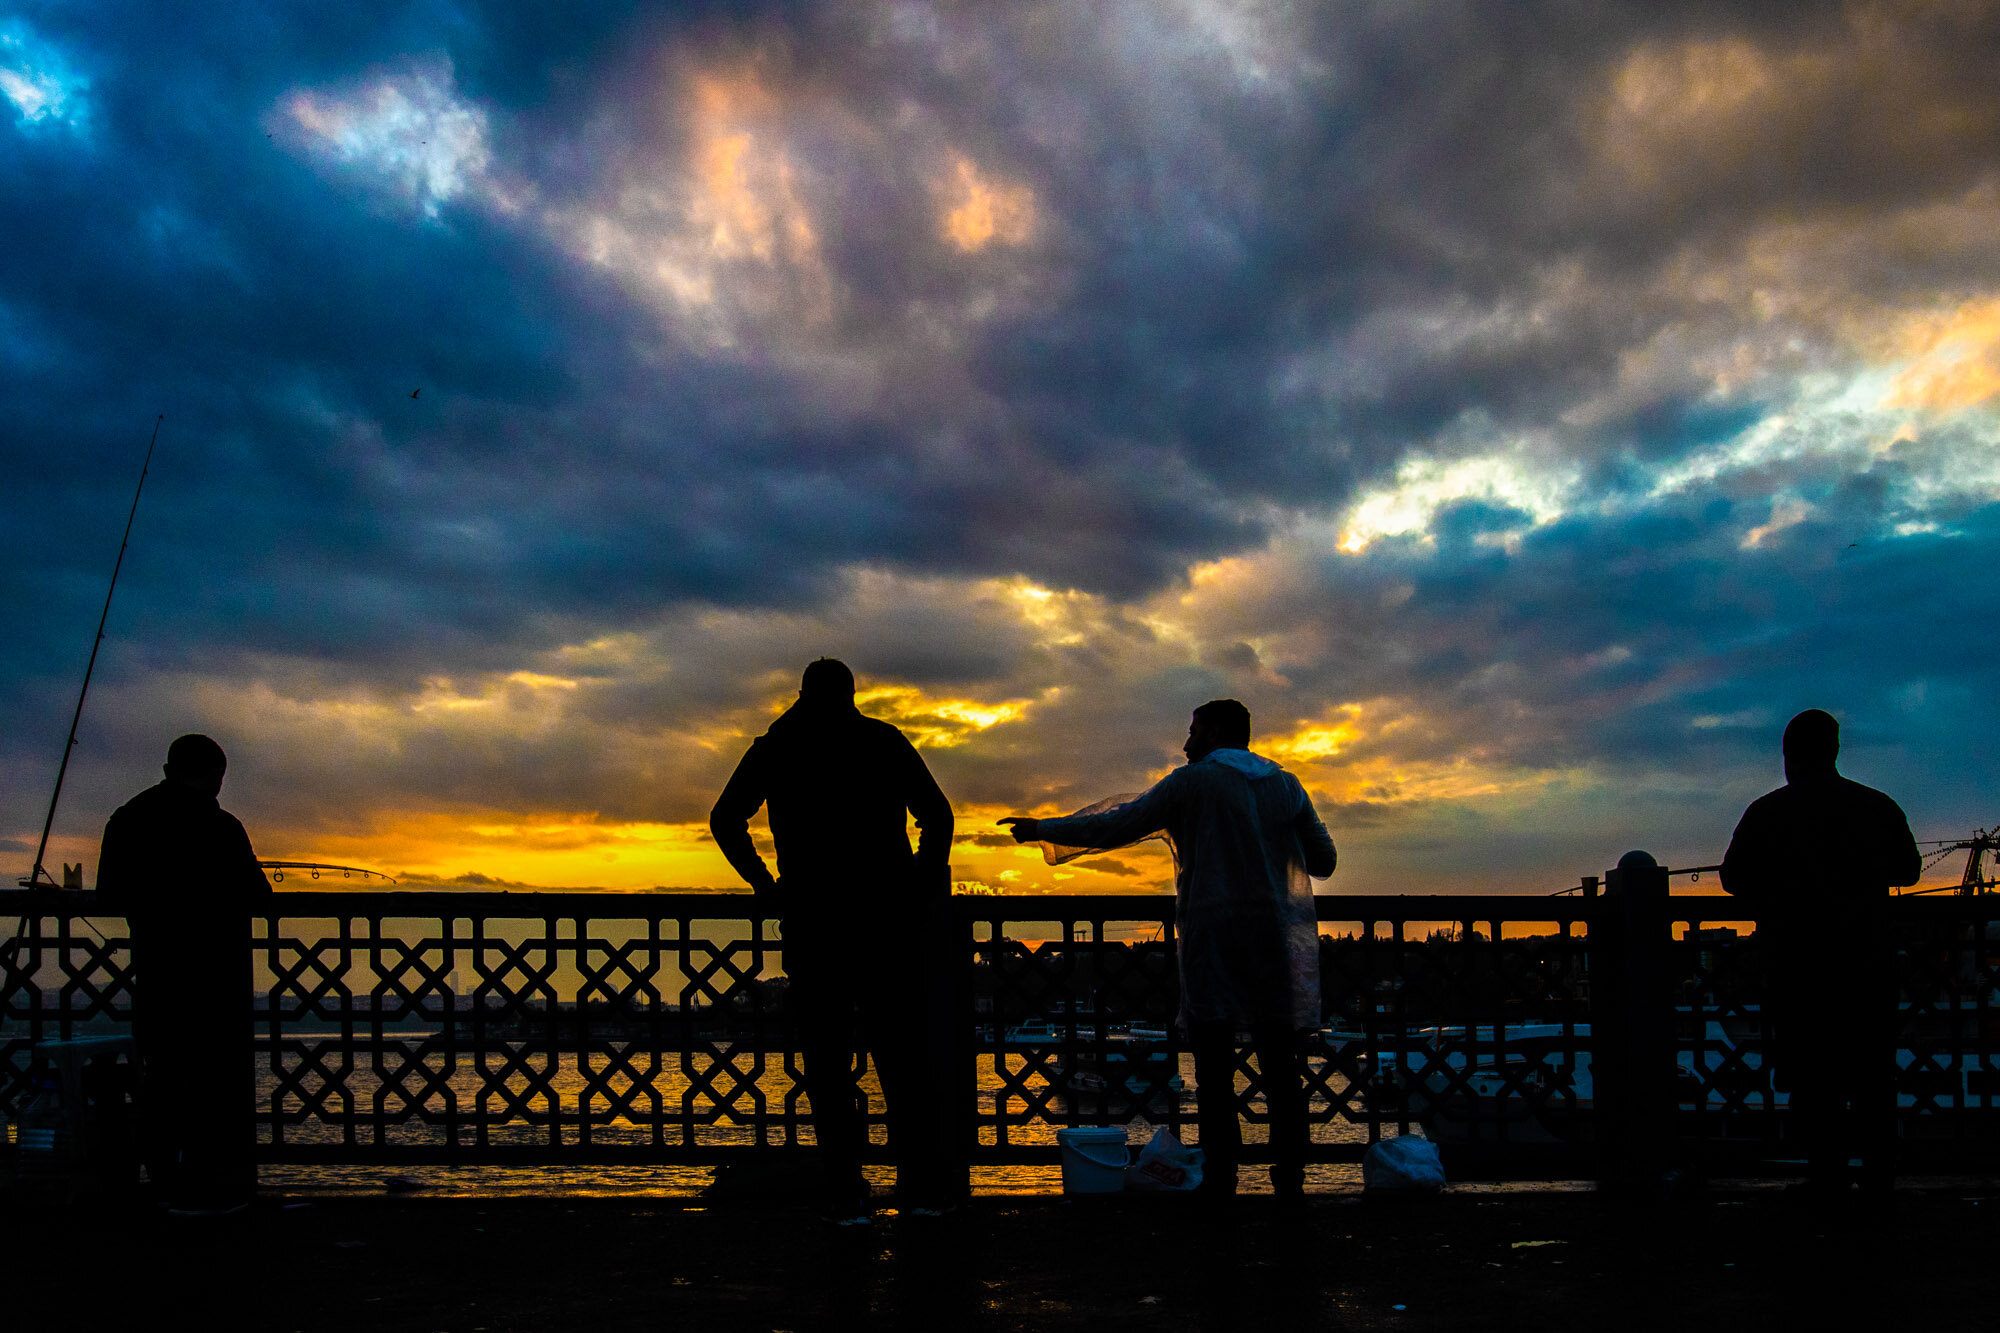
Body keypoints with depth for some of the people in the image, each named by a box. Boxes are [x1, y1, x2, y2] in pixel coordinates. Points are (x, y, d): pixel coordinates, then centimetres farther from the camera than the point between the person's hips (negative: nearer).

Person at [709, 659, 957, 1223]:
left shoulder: (774, 746, 11)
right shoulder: (885, 740, 9)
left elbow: (725, 820, 4)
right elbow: (937, 815, 1)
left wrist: (767, 888, 7)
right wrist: (923, 890, 8)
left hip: (811, 918, 0)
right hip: (888, 916, 0)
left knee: (827, 1060, 3)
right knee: (902, 1051, 7)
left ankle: (845, 1193, 0)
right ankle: (924, 1184, 7)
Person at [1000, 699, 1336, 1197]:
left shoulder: (1194, 782, 0)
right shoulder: (1286, 785, 13)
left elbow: (1116, 826, 2)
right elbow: (1324, 860, 16)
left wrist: (1042, 829, 11)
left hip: (1215, 936, -4)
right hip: (1279, 941, 4)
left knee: (1214, 1066, -1)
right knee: (1280, 1061, 5)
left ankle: (1221, 1178, -3)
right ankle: (1290, 1175, 4)